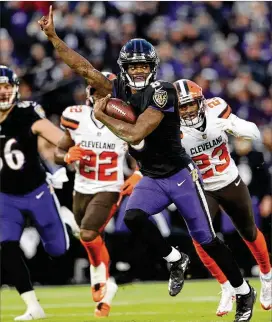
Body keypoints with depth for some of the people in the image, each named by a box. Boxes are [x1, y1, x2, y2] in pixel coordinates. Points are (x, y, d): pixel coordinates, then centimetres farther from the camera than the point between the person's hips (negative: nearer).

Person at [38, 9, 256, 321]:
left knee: (207, 240, 0)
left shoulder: (162, 93, -21)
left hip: (180, 176, -5)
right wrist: (51, 36, -17)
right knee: (133, 217, -23)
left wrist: (101, 116, -18)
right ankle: (175, 260, 1)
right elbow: (84, 68, -8)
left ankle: (244, 292, 19)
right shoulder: (119, 90, -1)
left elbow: (135, 134, -29)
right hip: (150, 180, 5)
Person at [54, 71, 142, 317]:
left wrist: (138, 175, -12)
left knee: (88, 235, -24)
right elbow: (58, 152, 3)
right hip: (82, 190, 4)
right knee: (94, 241, 16)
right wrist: (67, 157, -20)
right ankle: (105, 290, 36)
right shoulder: (77, 119, -8)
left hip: (109, 191, -4)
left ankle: (102, 279, 0)